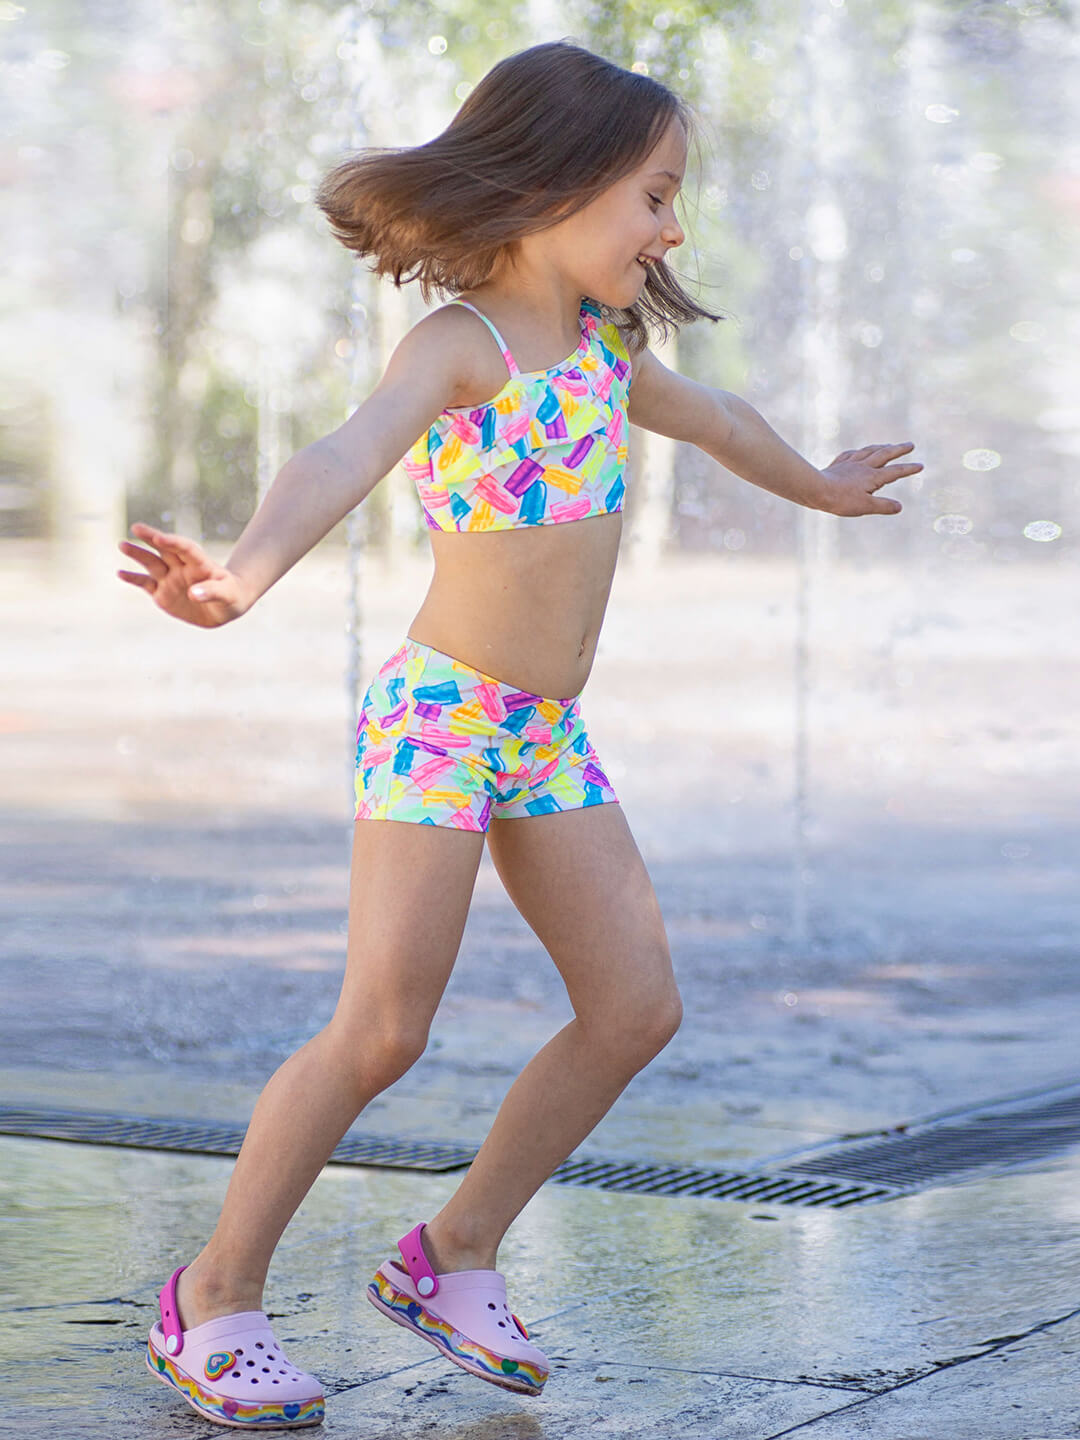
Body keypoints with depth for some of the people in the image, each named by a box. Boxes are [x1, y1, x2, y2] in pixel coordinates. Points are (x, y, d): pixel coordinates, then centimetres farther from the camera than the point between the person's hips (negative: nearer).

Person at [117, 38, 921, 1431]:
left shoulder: (605, 345, 10)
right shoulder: (458, 346, -15)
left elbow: (716, 418, 32)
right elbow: (347, 454, -35)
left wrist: (822, 486, 51)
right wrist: (246, 573, -55)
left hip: (547, 736, 8)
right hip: (437, 718, -8)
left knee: (636, 1006, 3)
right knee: (380, 1029, -12)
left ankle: (455, 1253, 16)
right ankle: (213, 1298, 3)